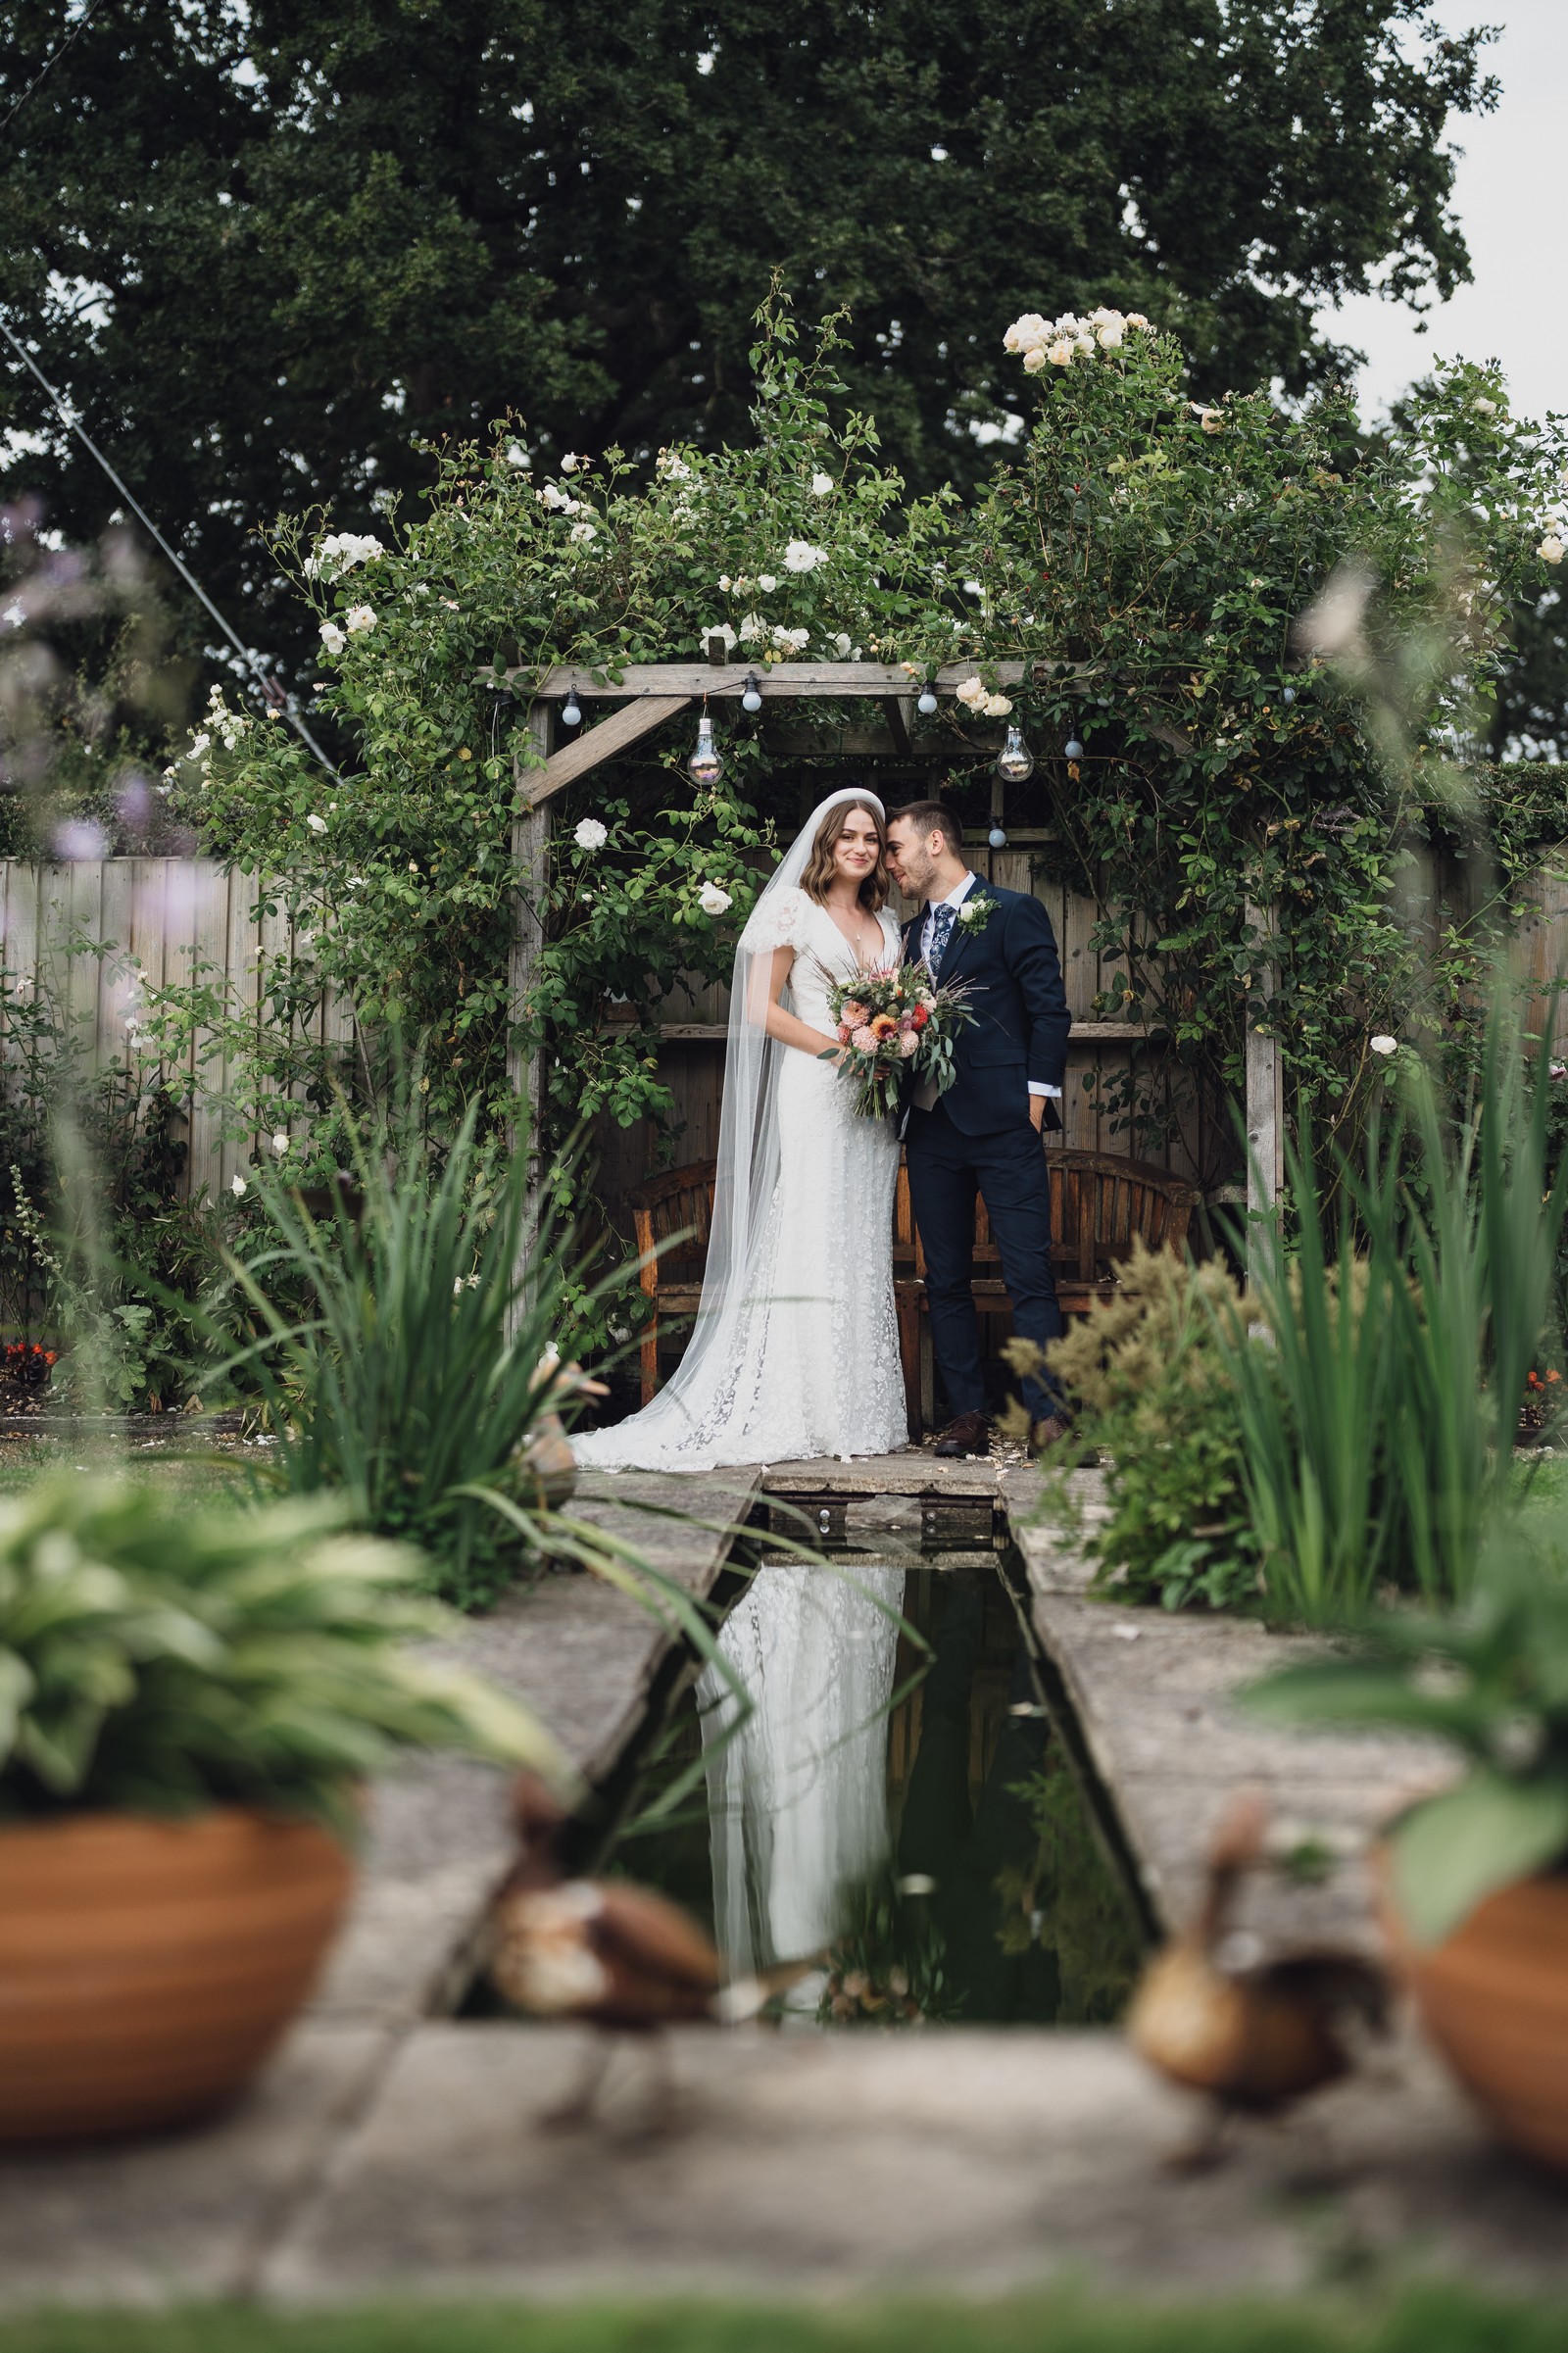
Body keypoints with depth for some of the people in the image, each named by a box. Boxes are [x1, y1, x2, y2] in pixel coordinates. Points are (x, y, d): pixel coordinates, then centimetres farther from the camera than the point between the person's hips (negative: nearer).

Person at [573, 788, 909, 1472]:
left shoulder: (885, 922, 17)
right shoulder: (794, 909, -1)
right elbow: (760, 1008, -6)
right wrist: (840, 1049, -13)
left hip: (872, 1101, 6)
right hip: (815, 1094, -6)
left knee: (864, 1253, 5)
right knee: (812, 1243, -8)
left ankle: (862, 1411, 8)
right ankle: (806, 1414, -6)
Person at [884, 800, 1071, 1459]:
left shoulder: (1013, 912, 0)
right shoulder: (913, 931, 19)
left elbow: (1050, 1011, -4)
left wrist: (1037, 1098, -10)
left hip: (1004, 1127, -7)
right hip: (932, 1127, 7)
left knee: (1030, 1276, -9)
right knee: (945, 1281, 7)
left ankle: (1049, 1416, -9)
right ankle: (968, 1416, 12)